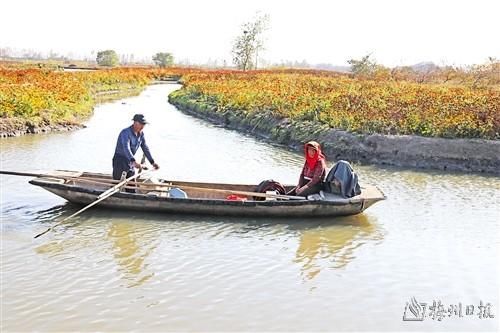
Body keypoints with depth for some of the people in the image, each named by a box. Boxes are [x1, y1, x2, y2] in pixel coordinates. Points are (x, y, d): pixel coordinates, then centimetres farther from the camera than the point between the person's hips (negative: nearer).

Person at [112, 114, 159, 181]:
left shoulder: (141, 134, 1)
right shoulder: (125, 132, -22)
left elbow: (145, 148, 8)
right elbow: (126, 148, -37)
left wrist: (152, 162, 2)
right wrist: (134, 161, -51)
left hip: (130, 161, 7)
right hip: (119, 160, -7)